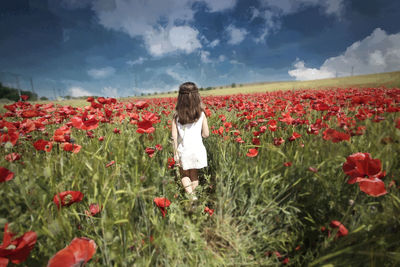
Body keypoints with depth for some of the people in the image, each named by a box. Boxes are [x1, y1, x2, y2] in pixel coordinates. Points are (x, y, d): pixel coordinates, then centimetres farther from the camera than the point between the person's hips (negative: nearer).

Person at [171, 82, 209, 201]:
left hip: (183, 150, -1)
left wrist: (175, 153, -4)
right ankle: (192, 194, 27)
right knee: (194, 175, 20)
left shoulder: (177, 114, -9)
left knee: (184, 175, 18)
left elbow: (174, 136, -11)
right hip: (197, 149, 1)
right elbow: (206, 134, -4)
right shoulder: (201, 113, -7)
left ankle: (191, 194, 1)